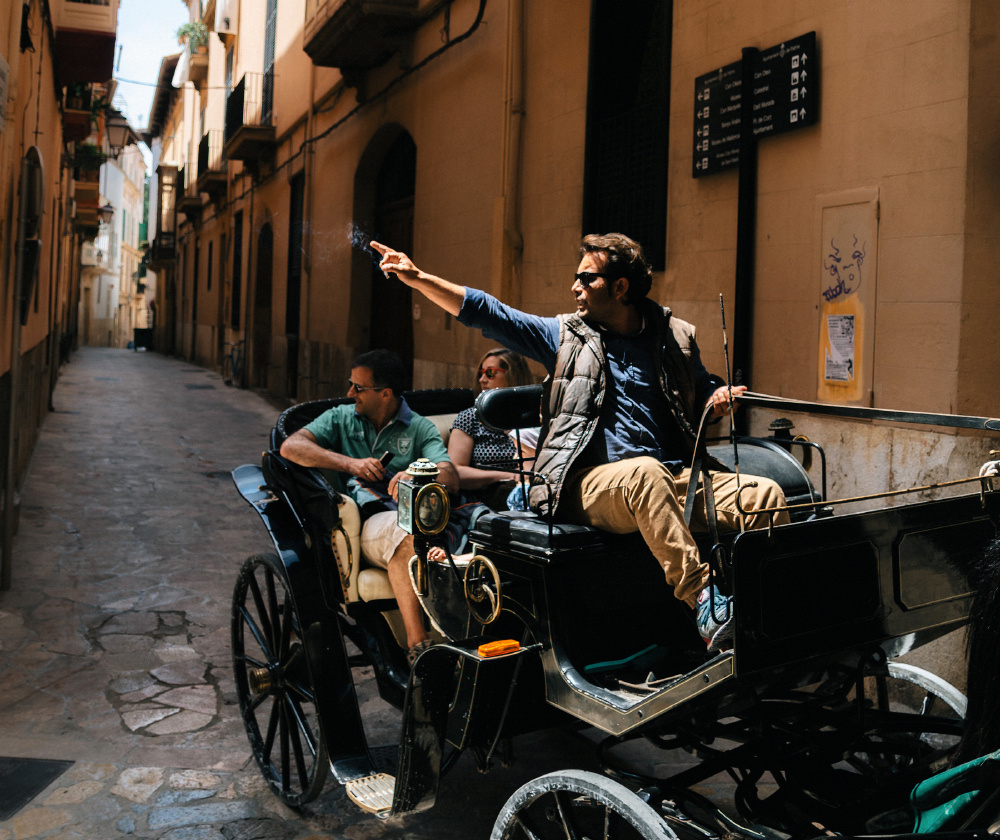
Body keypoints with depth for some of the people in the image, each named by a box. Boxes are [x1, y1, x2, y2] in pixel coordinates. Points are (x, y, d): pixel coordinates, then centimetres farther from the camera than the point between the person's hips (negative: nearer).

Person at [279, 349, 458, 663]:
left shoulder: (420, 428, 19)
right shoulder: (340, 417, 23)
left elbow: (450, 478, 2)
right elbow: (290, 446, 6)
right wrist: (351, 463, -5)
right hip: (364, 521, -1)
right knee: (406, 534, -37)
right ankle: (418, 646, -42)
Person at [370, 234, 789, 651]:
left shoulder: (675, 337, 19)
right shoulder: (565, 335, 15)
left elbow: (703, 392, 31)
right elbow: (484, 311, 14)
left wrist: (719, 399, 7)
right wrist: (417, 277, 9)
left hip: (676, 479, 3)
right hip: (589, 482, -3)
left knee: (765, 494, -20)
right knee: (645, 472, -38)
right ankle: (704, 601, -40)